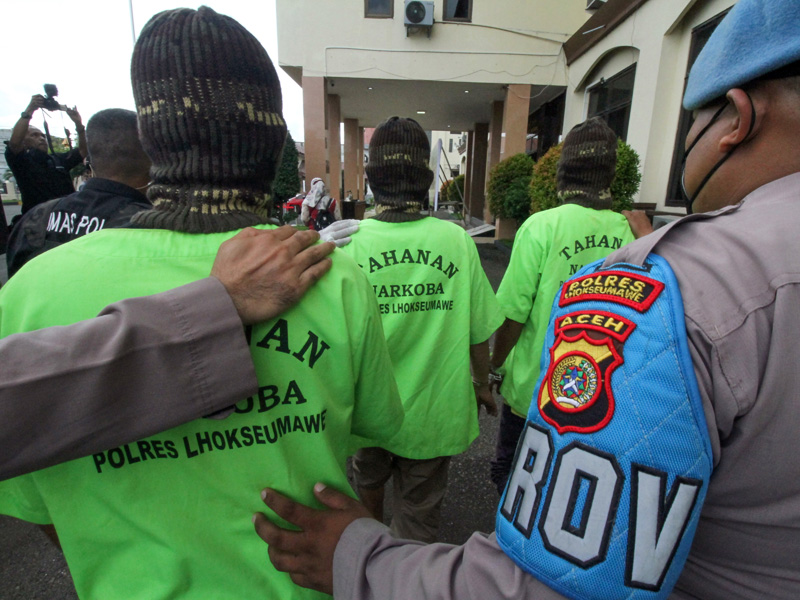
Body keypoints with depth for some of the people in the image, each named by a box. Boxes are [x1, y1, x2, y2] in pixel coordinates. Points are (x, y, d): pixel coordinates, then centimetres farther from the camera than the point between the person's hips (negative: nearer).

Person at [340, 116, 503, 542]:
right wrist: (482, 384, 11)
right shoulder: (457, 240, -16)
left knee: (368, 479, 32)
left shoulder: (350, 243, -19)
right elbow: (478, 332, -8)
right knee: (420, 511, 22)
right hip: (435, 413, -1)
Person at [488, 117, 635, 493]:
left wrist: (495, 367, -3)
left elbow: (513, 317, -19)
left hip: (533, 390, -4)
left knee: (510, 474, 19)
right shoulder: (628, 232, -8)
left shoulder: (542, 226, -20)